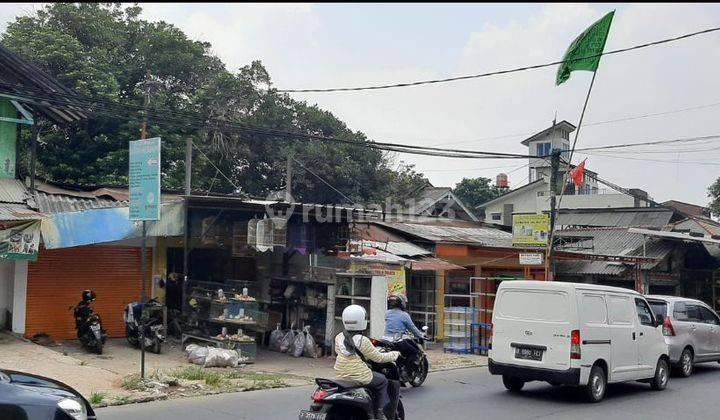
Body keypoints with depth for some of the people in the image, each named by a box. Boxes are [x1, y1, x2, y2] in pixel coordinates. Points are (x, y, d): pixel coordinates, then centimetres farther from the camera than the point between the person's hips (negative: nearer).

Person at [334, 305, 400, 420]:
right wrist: (394, 354, 9)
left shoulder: (339, 337, 1)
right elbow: (378, 358, -8)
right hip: (360, 377, -7)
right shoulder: (363, 341, -16)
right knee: (382, 381, 17)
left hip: (341, 375, 7)